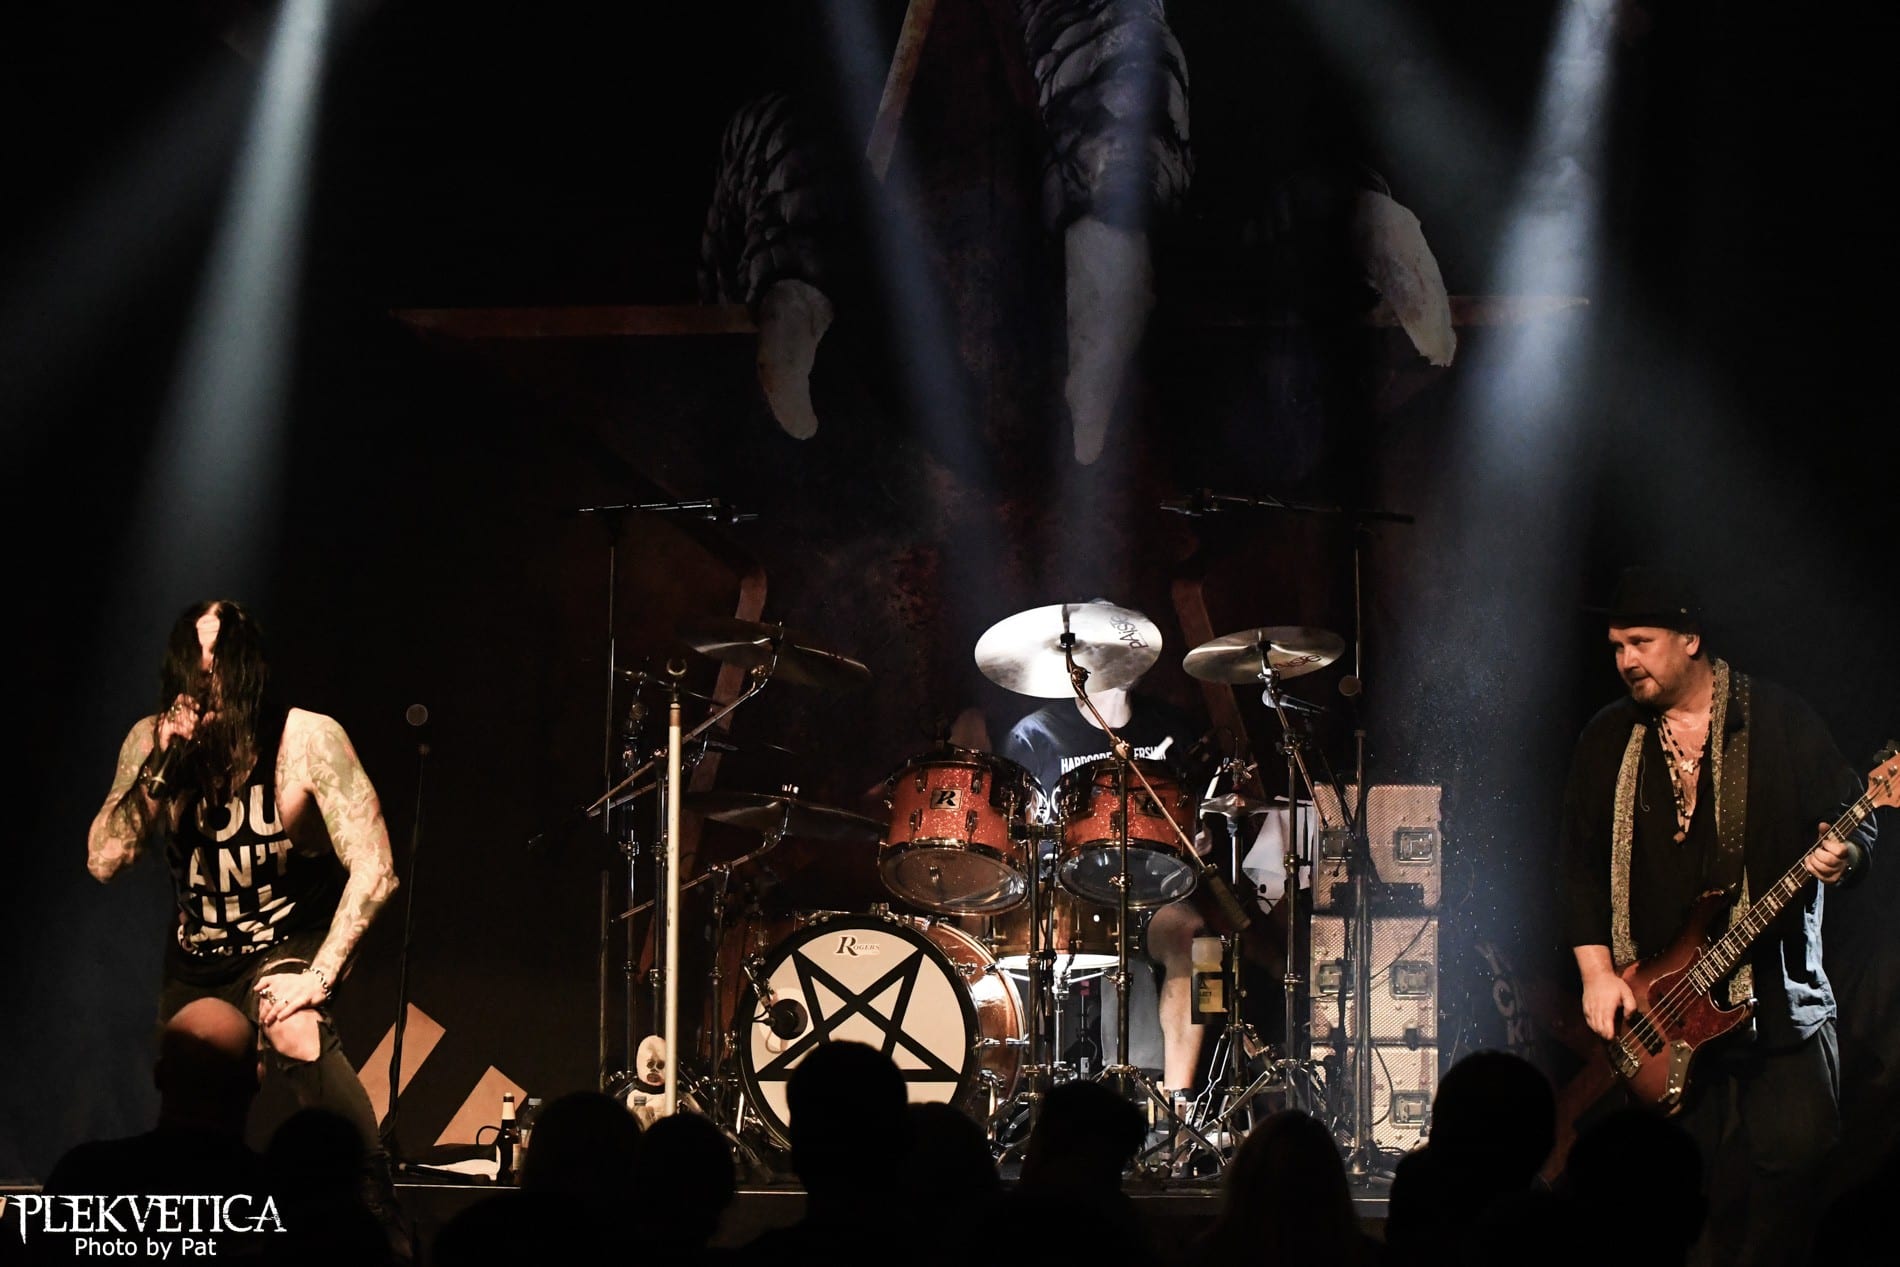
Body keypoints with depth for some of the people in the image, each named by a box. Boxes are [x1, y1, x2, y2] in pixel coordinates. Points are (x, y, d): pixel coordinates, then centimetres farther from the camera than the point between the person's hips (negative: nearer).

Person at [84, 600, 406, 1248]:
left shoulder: (308, 740, -23)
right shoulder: (150, 740, -13)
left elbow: (373, 870, -26)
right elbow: (103, 862, -19)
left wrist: (319, 977, -32)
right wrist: (158, 766, -31)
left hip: (288, 941, -5)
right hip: (197, 956, 5)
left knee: (293, 1028, -36)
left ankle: (385, 1224, -34)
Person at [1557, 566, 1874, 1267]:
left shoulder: (1779, 720, 2)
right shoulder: (1607, 742, 10)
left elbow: (1856, 821, 4)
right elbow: (1582, 865, 9)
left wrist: (1841, 856, -20)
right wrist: (1597, 971, -2)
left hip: (1779, 992, -1)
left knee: (1794, 1156, -10)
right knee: (1704, 1186, -2)